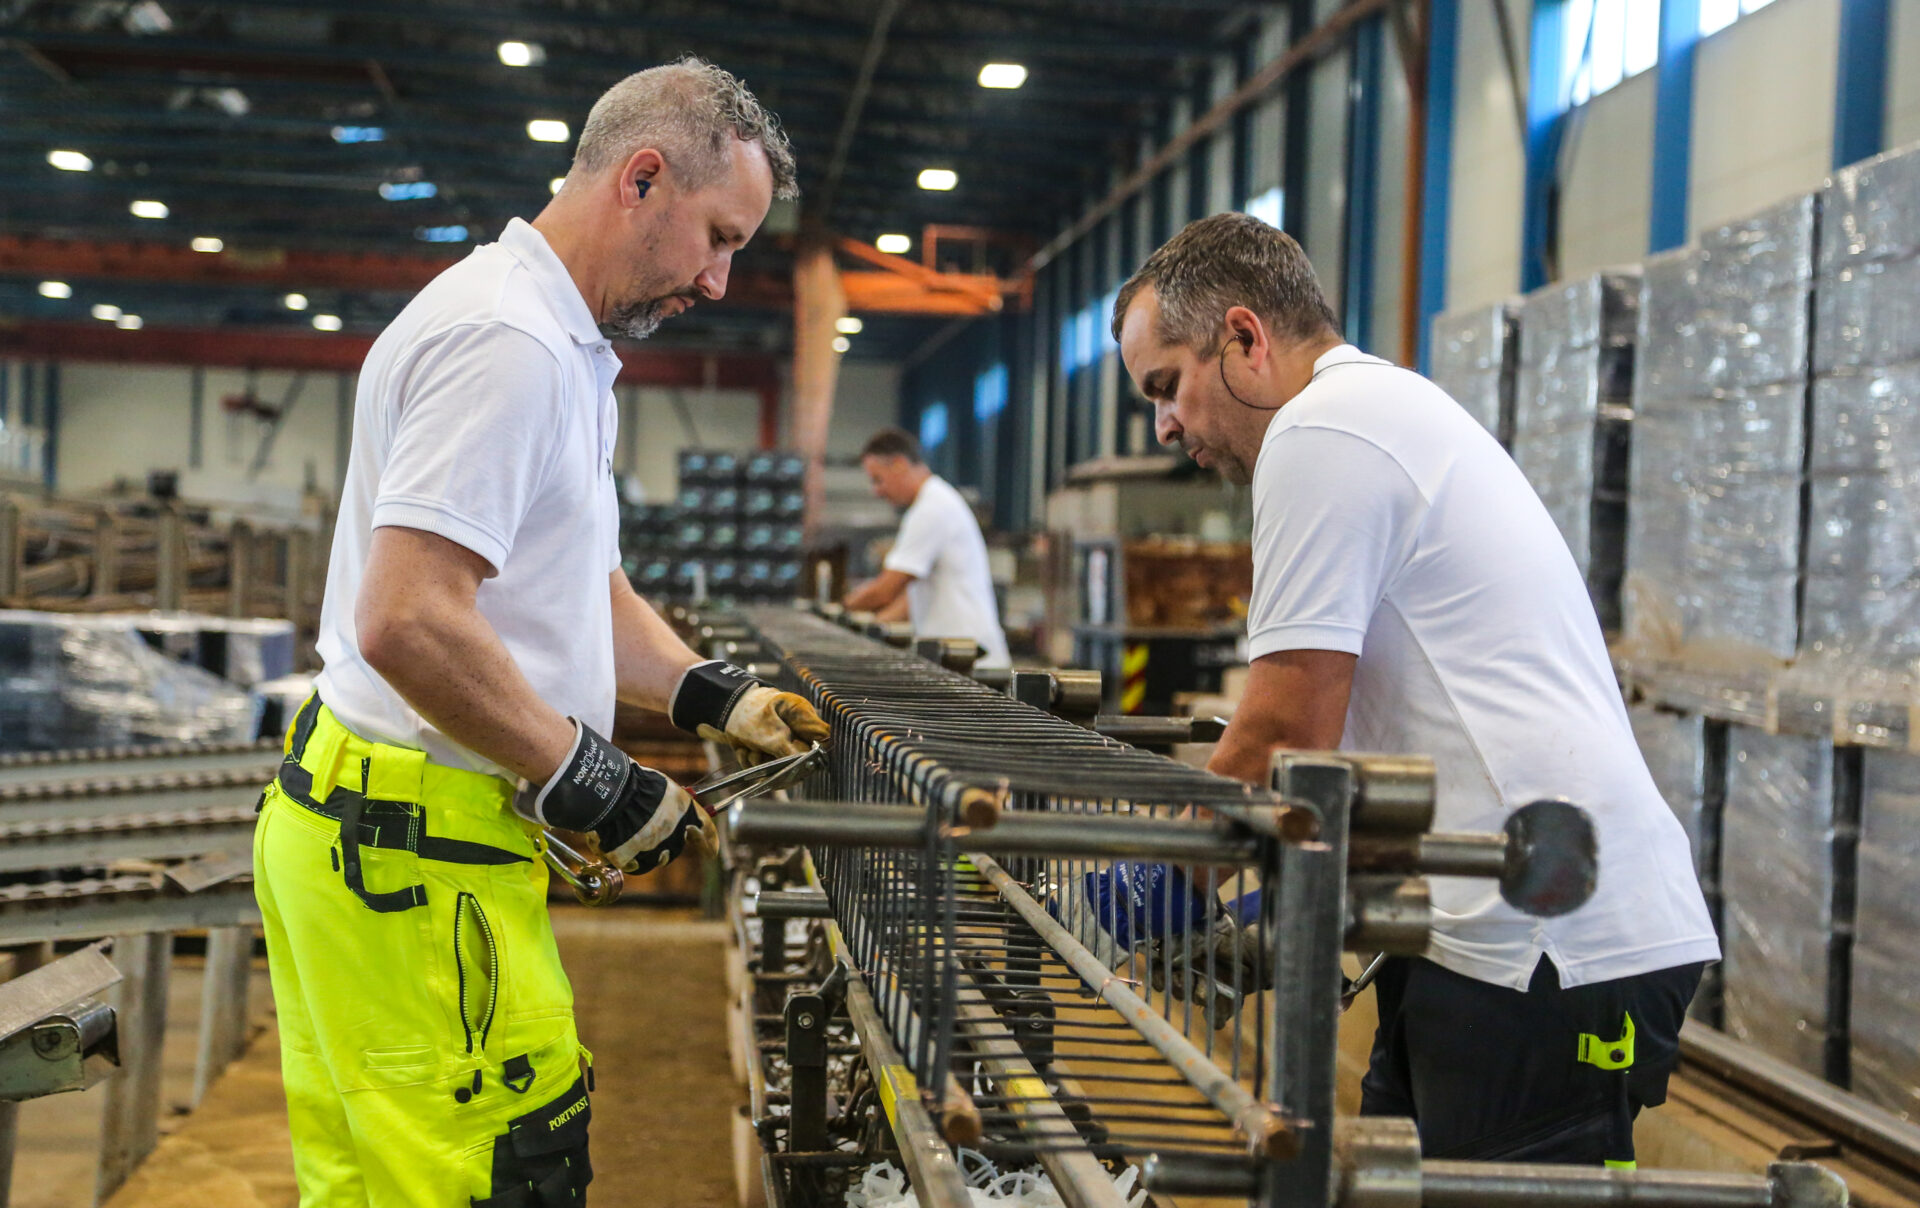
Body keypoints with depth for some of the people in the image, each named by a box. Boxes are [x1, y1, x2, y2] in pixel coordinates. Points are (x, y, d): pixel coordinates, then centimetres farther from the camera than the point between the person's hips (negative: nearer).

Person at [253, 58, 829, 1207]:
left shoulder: (565, 352, 18)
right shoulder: (506, 342, -18)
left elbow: (578, 585, 26)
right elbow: (407, 624, -26)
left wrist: (715, 696, 11)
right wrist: (590, 780, -16)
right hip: (417, 846, -11)